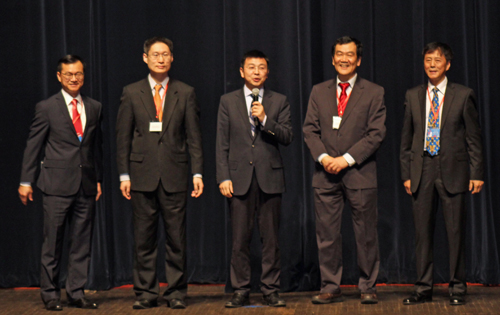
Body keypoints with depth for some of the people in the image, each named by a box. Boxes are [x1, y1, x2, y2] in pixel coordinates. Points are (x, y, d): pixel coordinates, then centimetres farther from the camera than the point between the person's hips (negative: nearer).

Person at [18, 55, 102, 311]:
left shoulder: (94, 108, 12)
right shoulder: (47, 108, 0)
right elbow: (33, 146, 1)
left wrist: (98, 179, 13)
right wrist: (26, 181, -2)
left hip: (86, 185, 4)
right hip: (57, 185, -4)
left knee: (82, 242, 5)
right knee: (53, 242, 0)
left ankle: (76, 293, 13)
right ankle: (50, 294, 10)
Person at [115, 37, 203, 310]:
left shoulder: (185, 93, 7)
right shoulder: (131, 93, 7)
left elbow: (194, 136, 5)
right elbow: (123, 137, 6)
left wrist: (197, 173, -2)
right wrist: (124, 175, -1)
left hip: (174, 175, 0)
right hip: (142, 174, 0)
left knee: (176, 237, 2)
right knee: (144, 238, 3)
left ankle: (176, 292, 10)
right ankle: (145, 292, 11)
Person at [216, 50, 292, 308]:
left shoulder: (279, 101, 9)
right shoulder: (228, 101, 8)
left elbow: (287, 137, 1)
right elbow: (222, 144, 5)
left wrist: (265, 120, -13)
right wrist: (223, 177, -4)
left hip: (270, 177, 0)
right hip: (239, 178, 0)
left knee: (270, 238, 2)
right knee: (240, 240, 1)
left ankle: (270, 291, 9)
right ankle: (240, 291, 8)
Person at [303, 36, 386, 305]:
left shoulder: (373, 93, 3)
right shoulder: (319, 92, 13)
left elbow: (376, 133, -4)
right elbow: (310, 129, 8)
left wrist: (347, 159, -12)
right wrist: (323, 157, -9)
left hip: (360, 173, -2)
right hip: (326, 174, 3)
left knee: (366, 234, 1)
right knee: (326, 234, 3)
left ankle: (368, 287, 11)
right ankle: (330, 288, 10)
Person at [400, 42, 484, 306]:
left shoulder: (463, 95, 2)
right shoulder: (413, 96, 10)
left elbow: (474, 137, 3)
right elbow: (406, 138, 12)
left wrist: (476, 173, -3)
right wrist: (406, 173, 6)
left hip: (452, 171, -2)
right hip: (422, 171, 2)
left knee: (455, 231, 1)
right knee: (422, 232, 5)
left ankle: (457, 288, 11)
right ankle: (423, 288, 12)